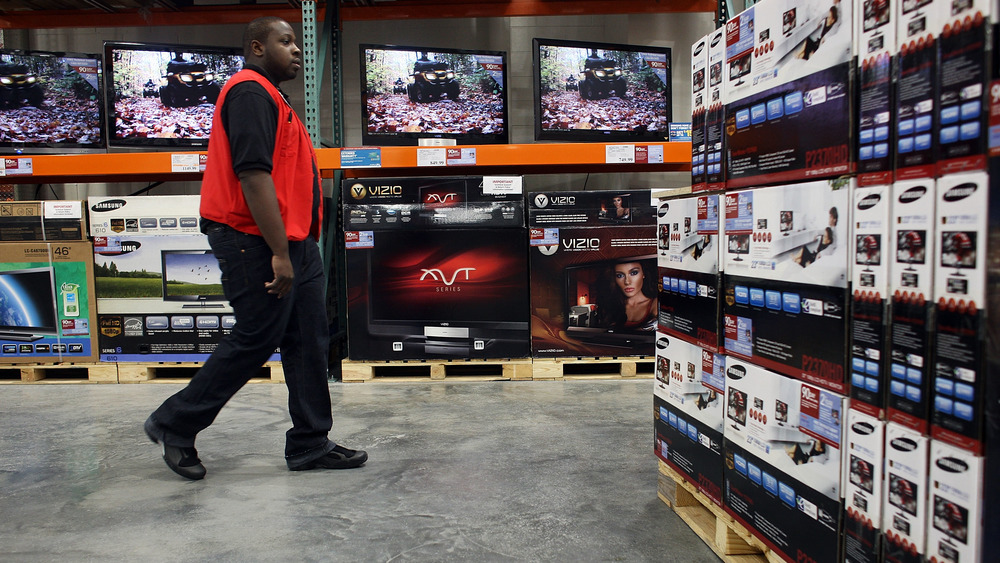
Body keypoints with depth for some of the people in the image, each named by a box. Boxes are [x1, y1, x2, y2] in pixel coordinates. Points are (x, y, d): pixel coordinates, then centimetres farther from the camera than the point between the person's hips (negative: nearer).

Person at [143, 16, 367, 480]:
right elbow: (252, 175, -22)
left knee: (308, 341, 8)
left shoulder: (268, 96, 23)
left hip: (292, 245, 10)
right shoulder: (250, 92, -11)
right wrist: (279, 253, -23)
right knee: (255, 341, -2)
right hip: (258, 246, -10)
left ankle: (310, 445, 16)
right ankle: (174, 424, 16)